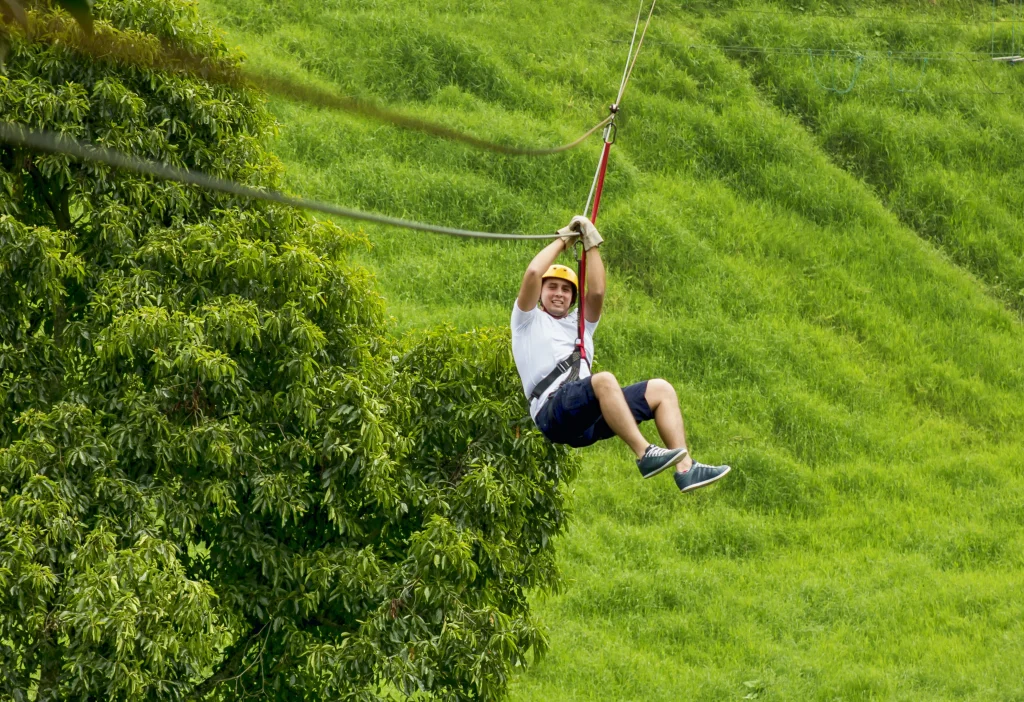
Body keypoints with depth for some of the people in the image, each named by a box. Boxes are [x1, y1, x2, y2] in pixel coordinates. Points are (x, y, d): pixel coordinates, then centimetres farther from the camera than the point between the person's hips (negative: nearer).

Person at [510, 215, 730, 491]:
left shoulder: (579, 323, 34)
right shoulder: (528, 320, 18)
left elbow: (596, 292, 15)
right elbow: (533, 273, 2)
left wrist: (591, 243, 16)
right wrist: (563, 240, 14)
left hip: (589, 421, 7)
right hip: (553, 414, -7)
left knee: (660, 389, -6)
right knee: (604, 379, -35)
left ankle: (685, 468, -23)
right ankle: (644, 454, -42)